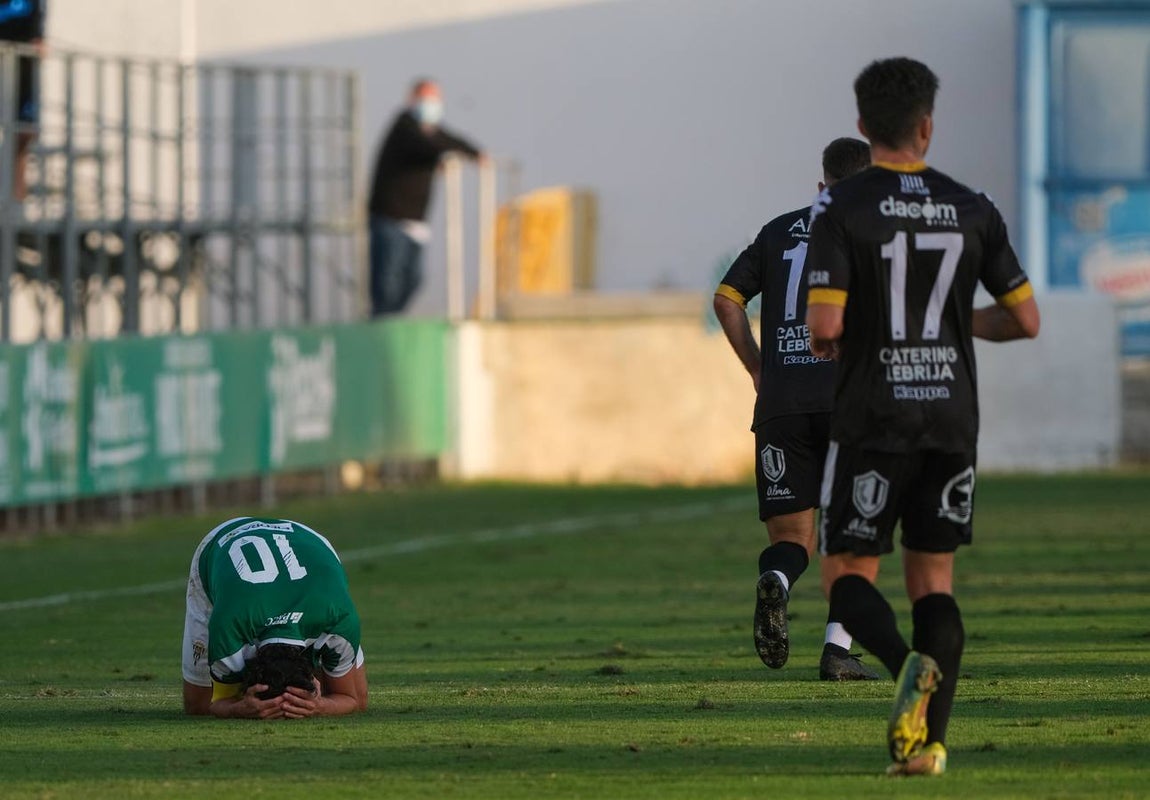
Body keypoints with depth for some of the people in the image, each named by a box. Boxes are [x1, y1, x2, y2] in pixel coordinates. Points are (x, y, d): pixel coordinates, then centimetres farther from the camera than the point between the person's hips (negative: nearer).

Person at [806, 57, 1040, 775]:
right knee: (934, 580, 10)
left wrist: (821, 340, 8)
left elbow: (824, 326, -16)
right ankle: (929, 740, -2)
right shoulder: (971, 209, 3)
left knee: (850, 574, 6)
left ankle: (909, 663, -25)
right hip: (953, 418, 3)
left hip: (872, 425, -3)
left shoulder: (841, 208, -8)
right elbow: (1025, 320, 5)